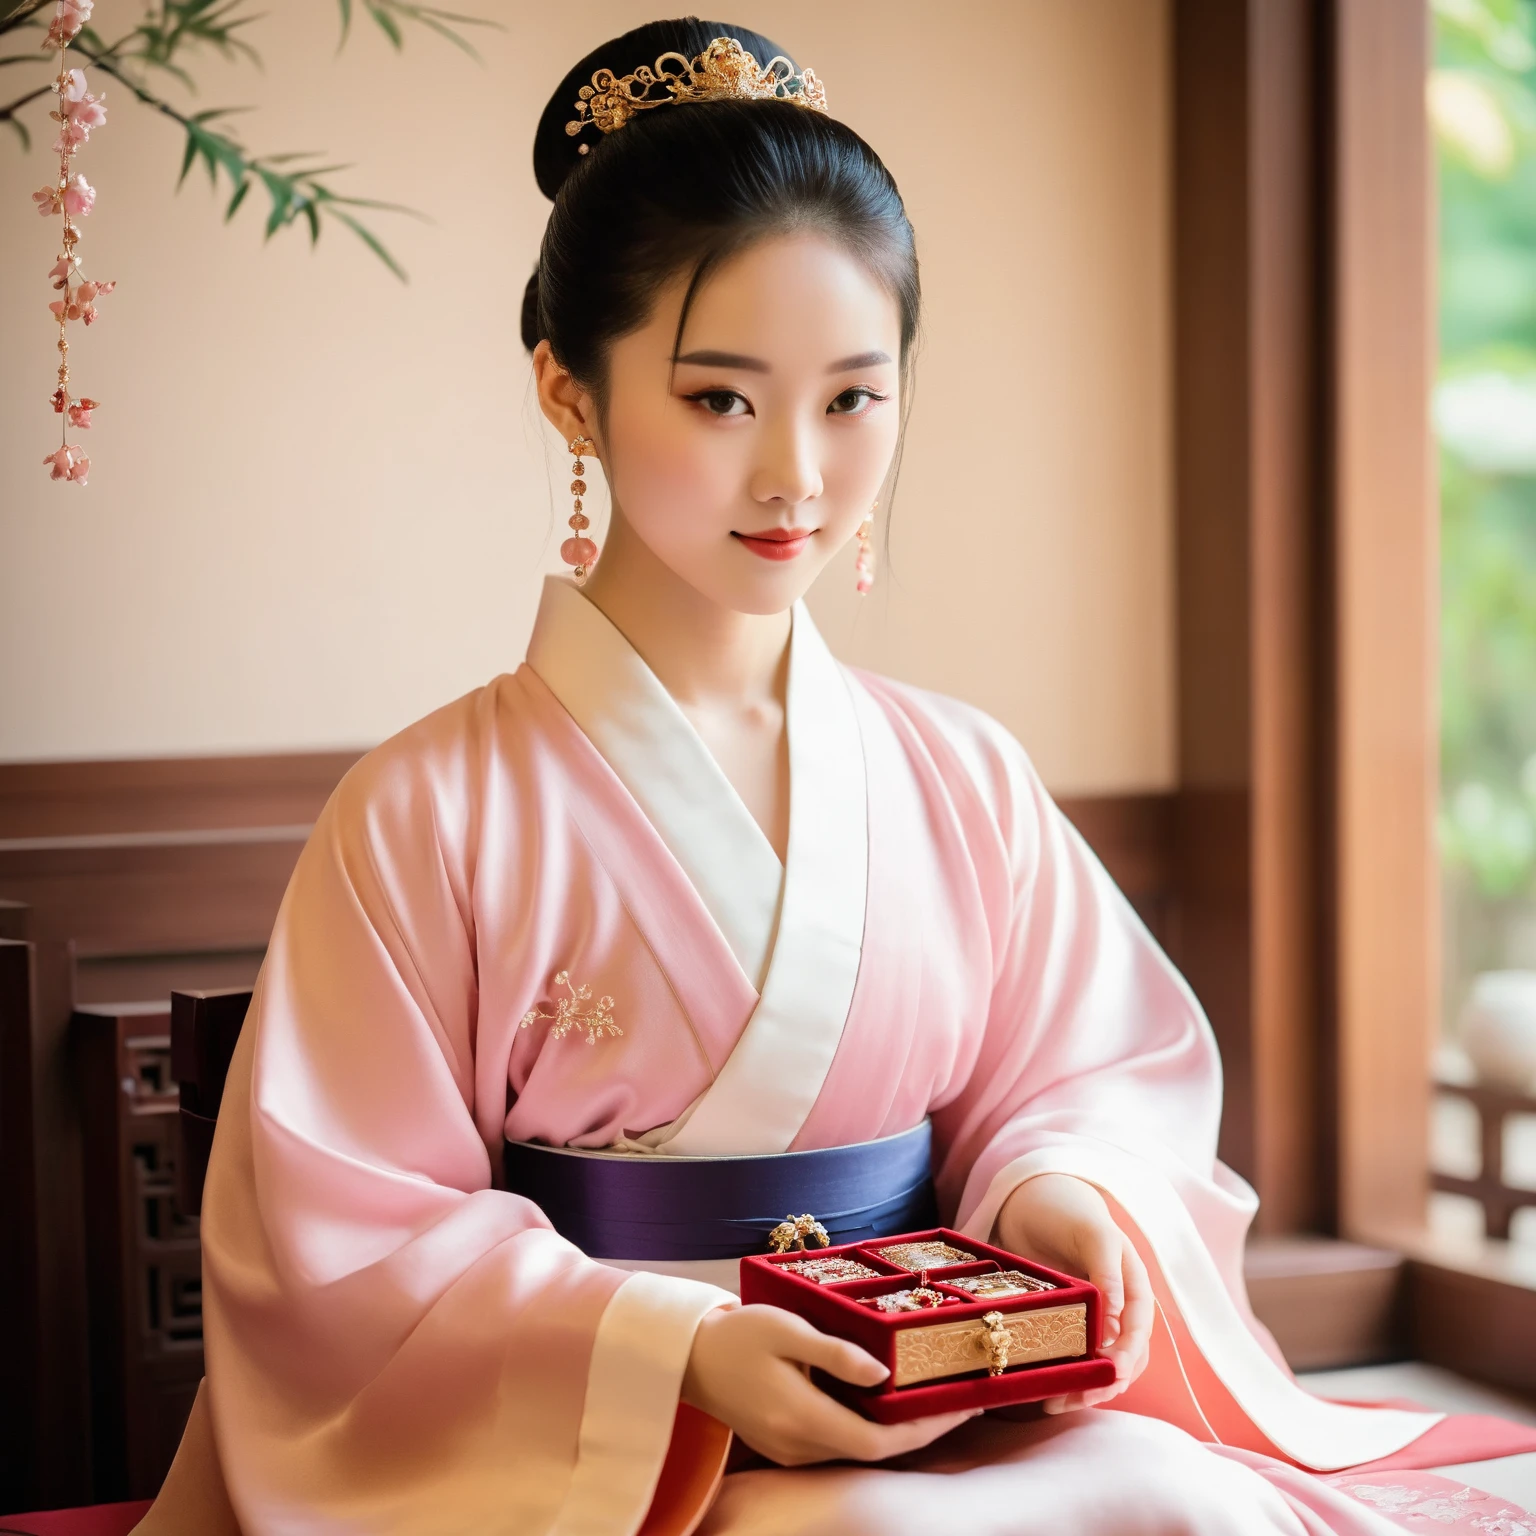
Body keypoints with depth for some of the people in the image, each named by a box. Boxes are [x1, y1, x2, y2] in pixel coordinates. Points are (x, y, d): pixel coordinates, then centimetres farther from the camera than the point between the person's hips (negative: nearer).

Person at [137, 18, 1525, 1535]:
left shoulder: (964, 786, 5)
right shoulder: (427, 816, -7)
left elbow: (1088, 1073, 12)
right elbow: (352, 1238, -8)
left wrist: (1057, 1191, -12)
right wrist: (676, 1347, -21)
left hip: (940, 1409, 4)